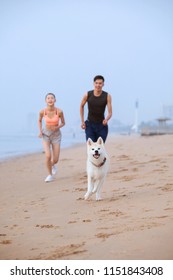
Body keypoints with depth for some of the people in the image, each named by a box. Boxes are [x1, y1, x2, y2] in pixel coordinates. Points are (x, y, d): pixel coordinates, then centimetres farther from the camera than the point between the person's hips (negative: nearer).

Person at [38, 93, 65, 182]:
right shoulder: (42, 111, -15)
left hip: (56, 135, 0)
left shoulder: (59, 111, -18)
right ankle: (50, 175, 3)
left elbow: (63, 123, -1)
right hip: (45, 134, 0)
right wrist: (40, 131, -6)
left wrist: (57, 127, -21)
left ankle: (53, 165, 39)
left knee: (55, 160, -1)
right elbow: (39, 121, 7)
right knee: (48, 155, -20)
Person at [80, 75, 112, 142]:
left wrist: (106, 119, -32)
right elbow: (81, 106, 12)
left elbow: (110, 113, -10)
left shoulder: (107, 96, -9)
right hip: (90, 125, 0)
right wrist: (82, 121, 7)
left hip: (101, 125, 0)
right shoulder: (87, 95, -7)